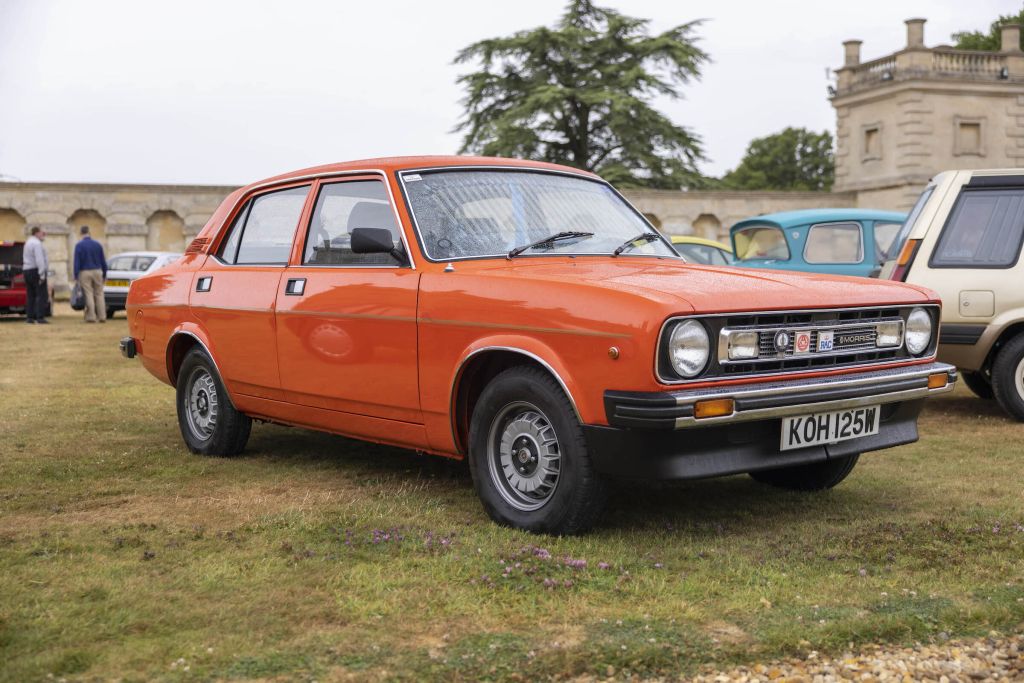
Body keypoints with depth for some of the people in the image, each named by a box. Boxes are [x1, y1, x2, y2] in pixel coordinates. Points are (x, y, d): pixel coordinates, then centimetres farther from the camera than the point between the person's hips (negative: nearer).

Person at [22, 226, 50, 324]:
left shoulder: (28, 242, 19)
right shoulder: (37, 243, -13)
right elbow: (39, 260, -22)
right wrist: (42, 274, -23)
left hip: (27, 270, 10)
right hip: (36, 271, -10)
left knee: (30, 295, 8)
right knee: (41, 295, -10)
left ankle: (30, 317, 6)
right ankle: (40, 318, -16)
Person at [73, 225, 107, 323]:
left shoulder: (79, 245, -5)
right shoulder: (98, 244, 4)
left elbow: (77, 262, -8)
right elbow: (103, 261, 7)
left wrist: (76, 275, -5)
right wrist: (104, 274, 14)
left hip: (85, 272, -2)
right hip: (97, 271, 3)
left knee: (89, 295, -1)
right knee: (99, 294, 6)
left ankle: (91, 317, -2)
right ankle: (102, 317, 4)